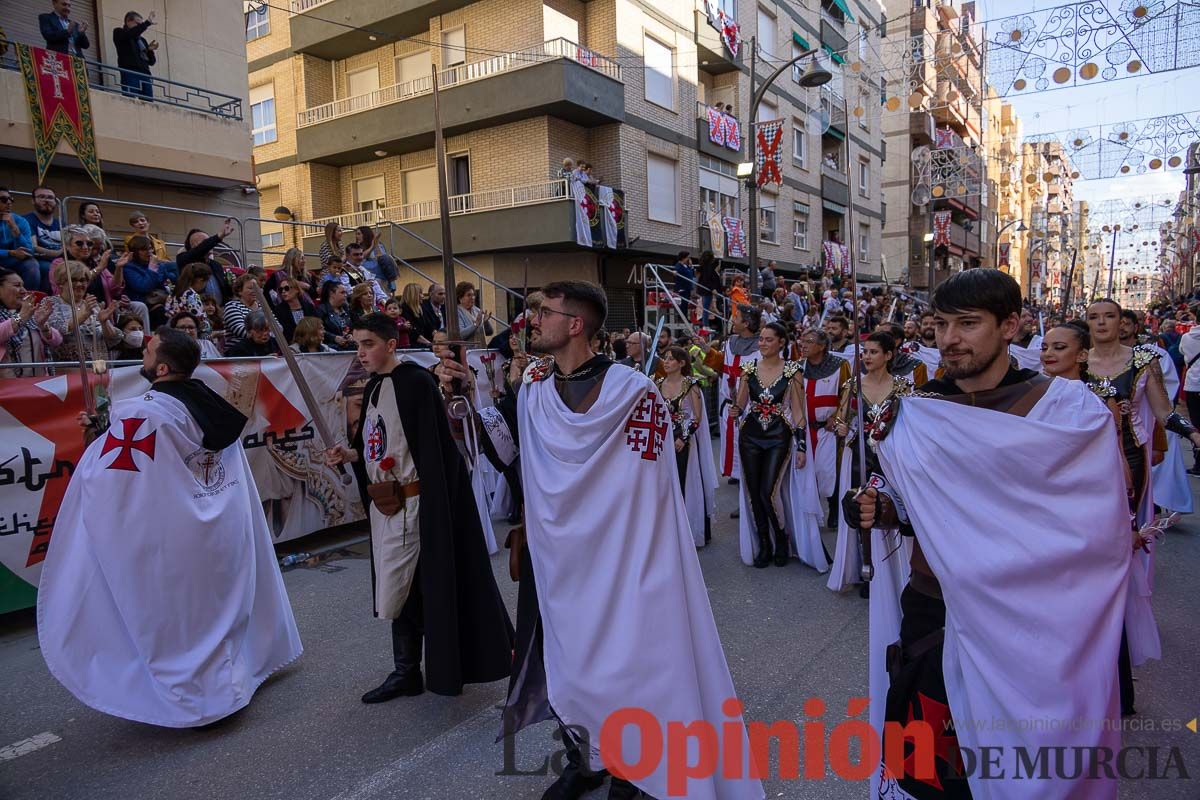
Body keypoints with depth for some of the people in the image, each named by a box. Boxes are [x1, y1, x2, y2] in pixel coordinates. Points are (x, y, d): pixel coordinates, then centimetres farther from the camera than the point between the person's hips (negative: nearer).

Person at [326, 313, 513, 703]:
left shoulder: (416, 382, -15)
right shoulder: (373, 388, 11)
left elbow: (434, 449, -19)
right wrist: (351, 454, 0)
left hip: (411, 503, -8)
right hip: (384, 504, 8)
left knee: (396, 590, -1)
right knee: (404, 590, 15)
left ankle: (407, 673, 19)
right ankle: (407, 672, 27)